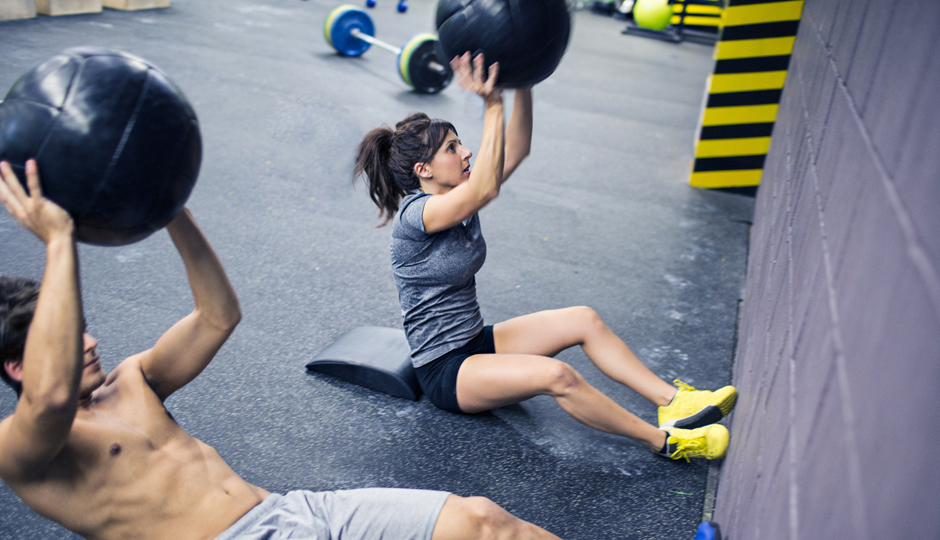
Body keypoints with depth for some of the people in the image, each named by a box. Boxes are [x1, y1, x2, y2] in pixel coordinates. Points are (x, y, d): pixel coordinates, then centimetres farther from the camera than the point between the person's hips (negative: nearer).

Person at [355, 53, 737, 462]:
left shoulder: (458, 196, 3)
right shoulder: (414, 215, -22)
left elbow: (516, 151, -3)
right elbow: (485, 189, -38)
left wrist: (522, 86, -15)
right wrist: (492, 105, -38)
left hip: (476, 341, 9)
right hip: (443, 371, -9)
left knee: (584, 320, -4)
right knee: (556, 376, -29)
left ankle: (673, 401, -3)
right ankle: (663, 441, -15)